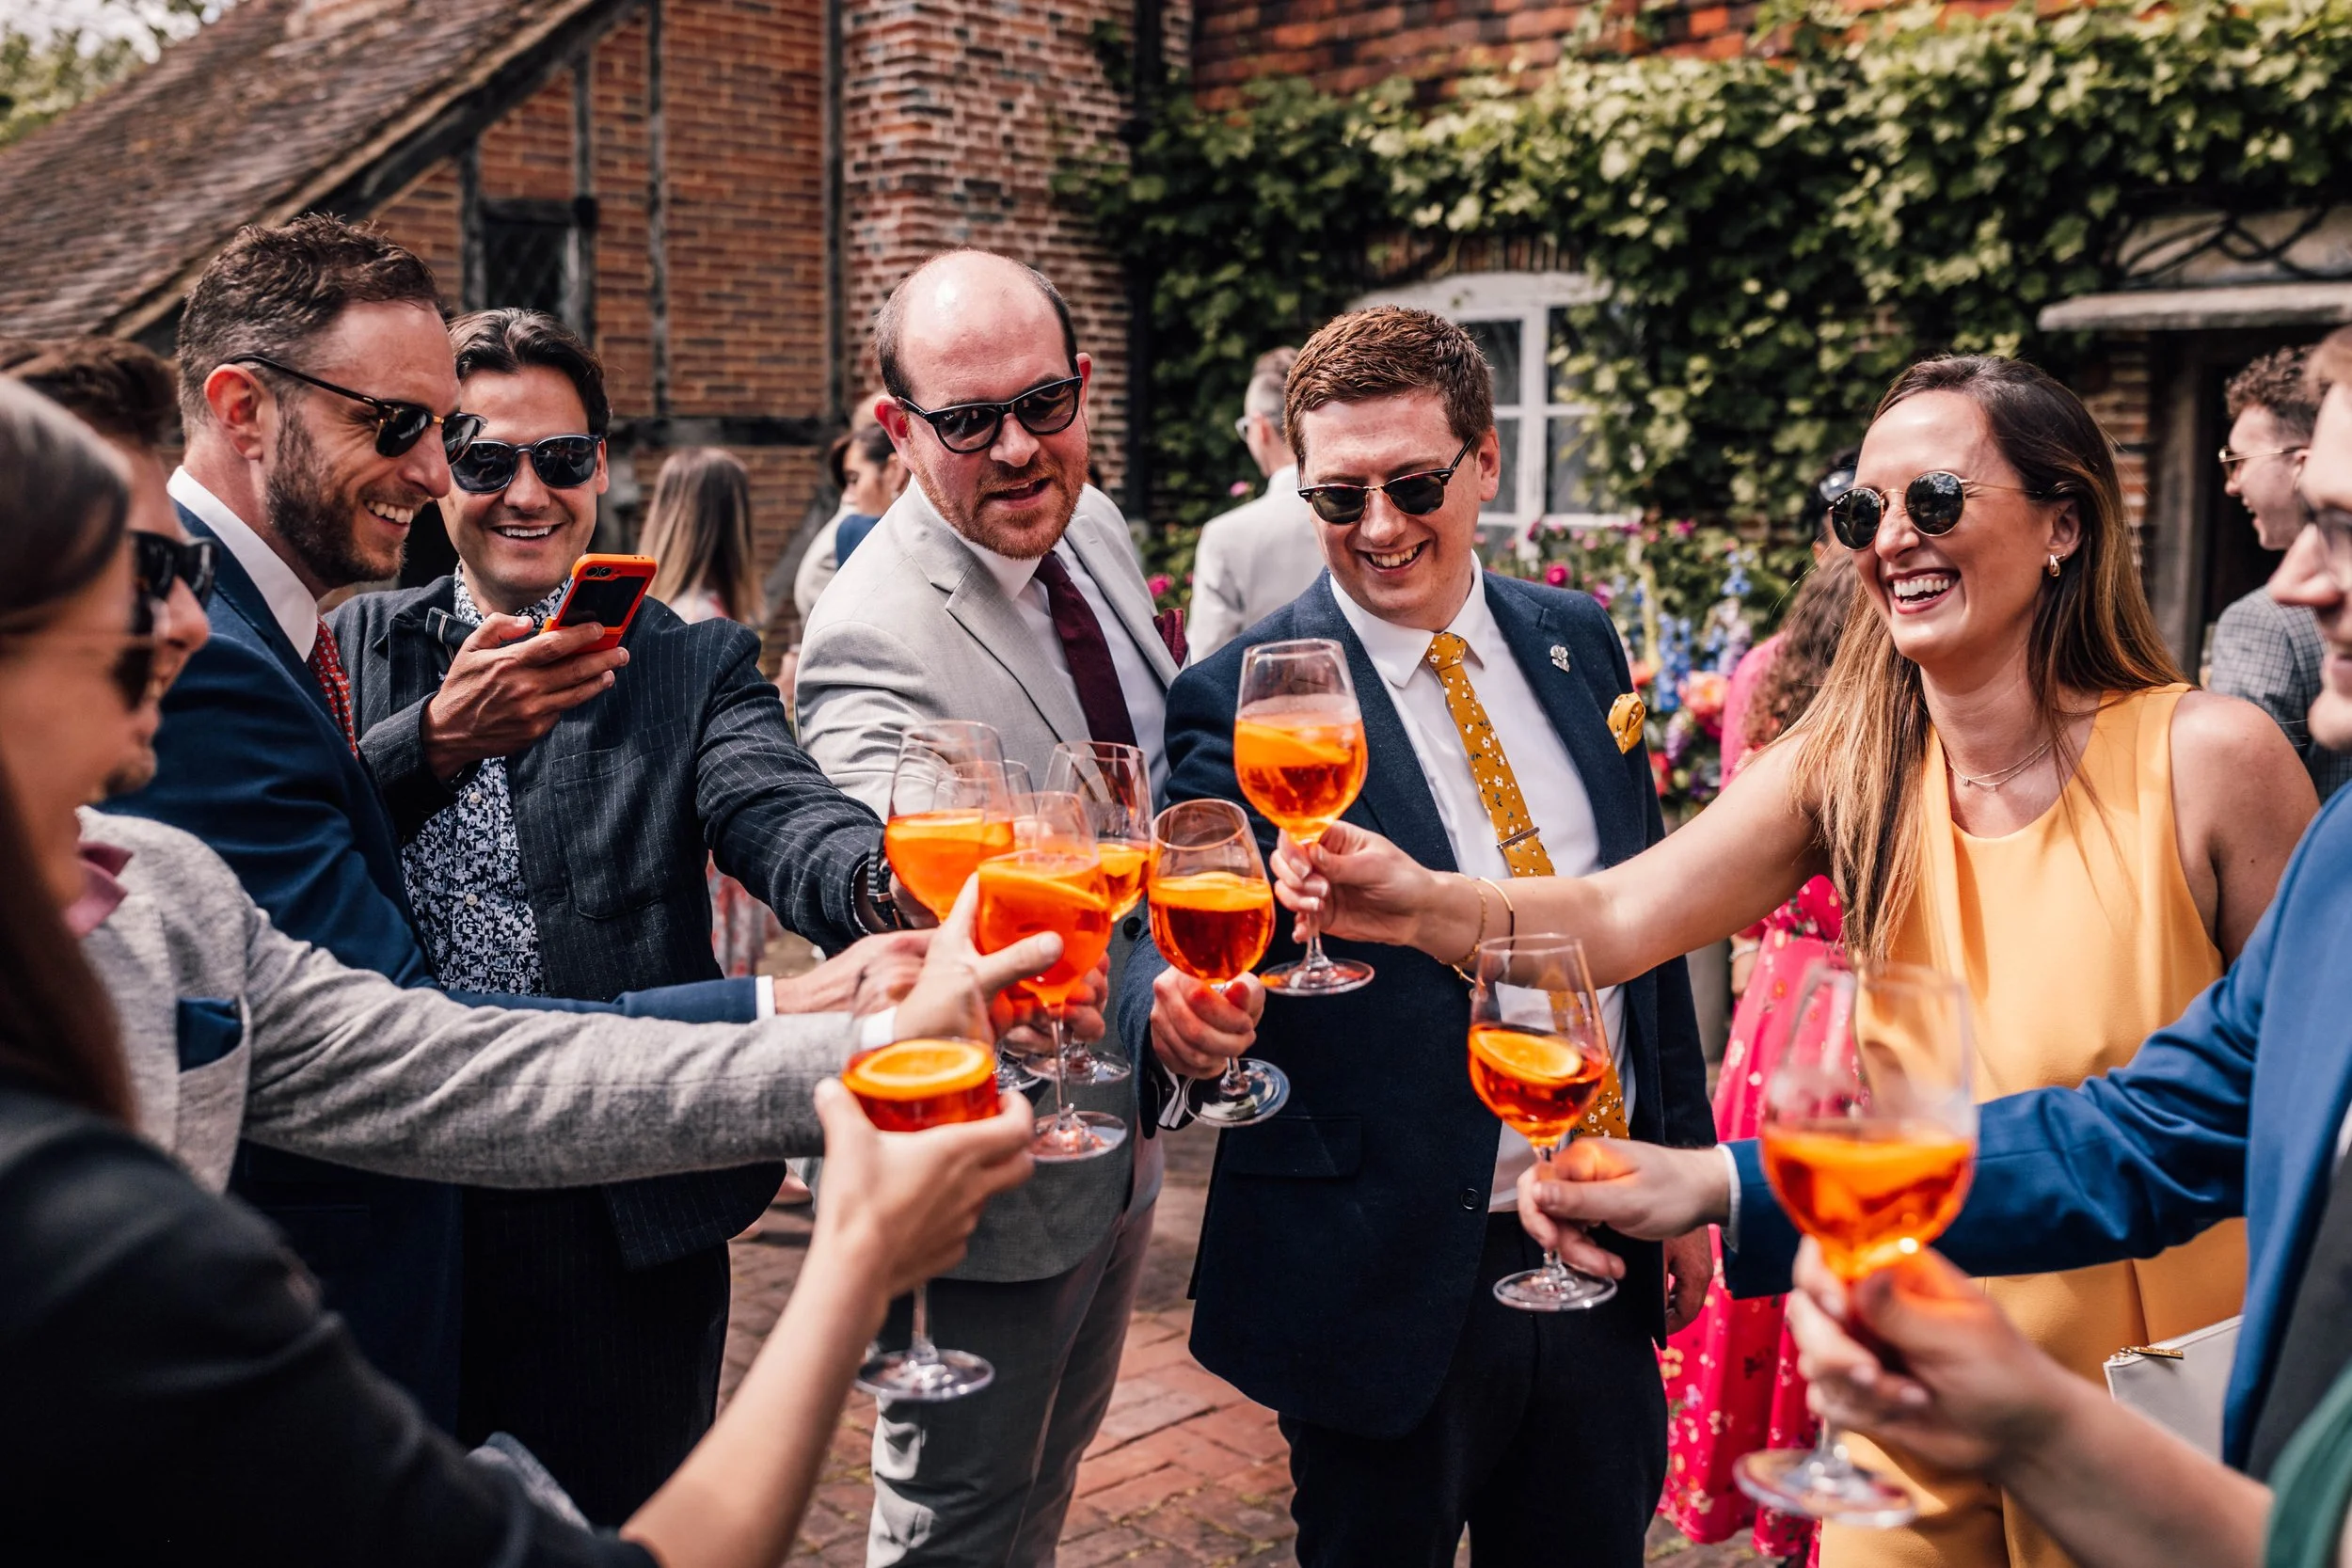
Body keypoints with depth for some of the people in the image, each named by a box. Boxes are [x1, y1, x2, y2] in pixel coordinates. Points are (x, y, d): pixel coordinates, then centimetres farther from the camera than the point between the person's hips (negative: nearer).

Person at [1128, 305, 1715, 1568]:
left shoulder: (1574, 644, 5)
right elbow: (1174, 930, -17)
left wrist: (1684, 1169, 12)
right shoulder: (1243, 699, -11)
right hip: (1391, 1278, -4)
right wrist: (1178, 1003, -41)